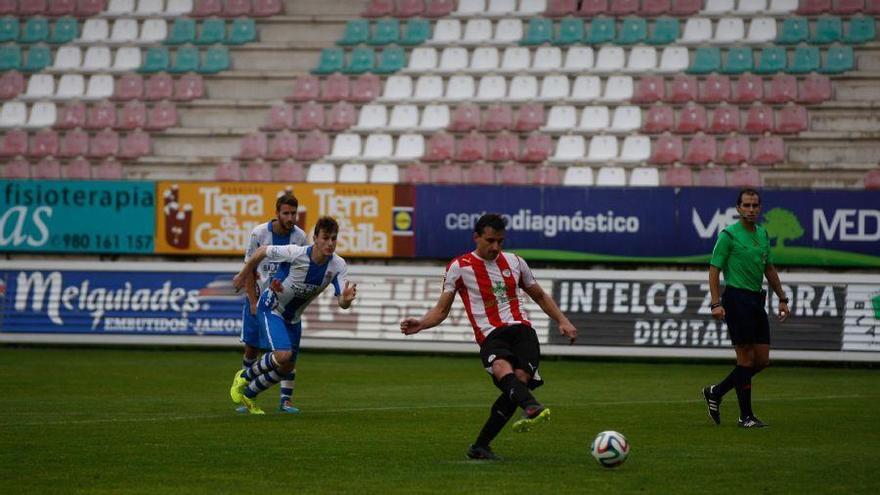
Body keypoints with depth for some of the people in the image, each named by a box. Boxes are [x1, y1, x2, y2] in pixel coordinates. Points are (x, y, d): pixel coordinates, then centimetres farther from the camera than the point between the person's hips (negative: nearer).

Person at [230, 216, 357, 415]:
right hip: (271, 308, -6)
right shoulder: (295, 253, -30)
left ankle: (248, 395, 32)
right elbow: (262, 251, -13)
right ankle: (244, 377, 2)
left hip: (293, 316, 6)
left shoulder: (338, 266, -19)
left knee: (287, 367, 9)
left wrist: (346, 299, -48)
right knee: (283, 355, -26)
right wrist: (243, 275, 0)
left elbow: (342, 303, -22)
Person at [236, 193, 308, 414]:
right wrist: (253, 302, -9)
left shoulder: (300, 237, -6)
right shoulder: (259, 233, -11)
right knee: (251, 348, 3)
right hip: (259, 298, -1)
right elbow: (249, 269, -5)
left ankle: (286, 399, -2)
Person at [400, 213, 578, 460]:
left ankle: (481, 446, -14)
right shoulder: (459, 267, 9)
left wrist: (563, 321, 18)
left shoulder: (514, 262, 19)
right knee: (502, 368, -37)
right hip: (490, 335, -3)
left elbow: (540, 296, 31)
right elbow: (441, 310, 10)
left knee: (521, 377, -24)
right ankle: (532, 408, -66)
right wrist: (420, 324, -10)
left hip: (521, 329, 3)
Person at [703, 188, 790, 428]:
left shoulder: (763, 234, 14)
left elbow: (769, 269, 24)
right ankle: (746, 416, 1)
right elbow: (714, 269, -9)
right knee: (746, 358, -6)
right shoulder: (729, 235, -7)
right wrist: (716, 303, -17)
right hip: (737, 298, -8)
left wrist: (782, 299, 20)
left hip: (757, 300, 8)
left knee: (762, 360, 6)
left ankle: (716, 393, 20)